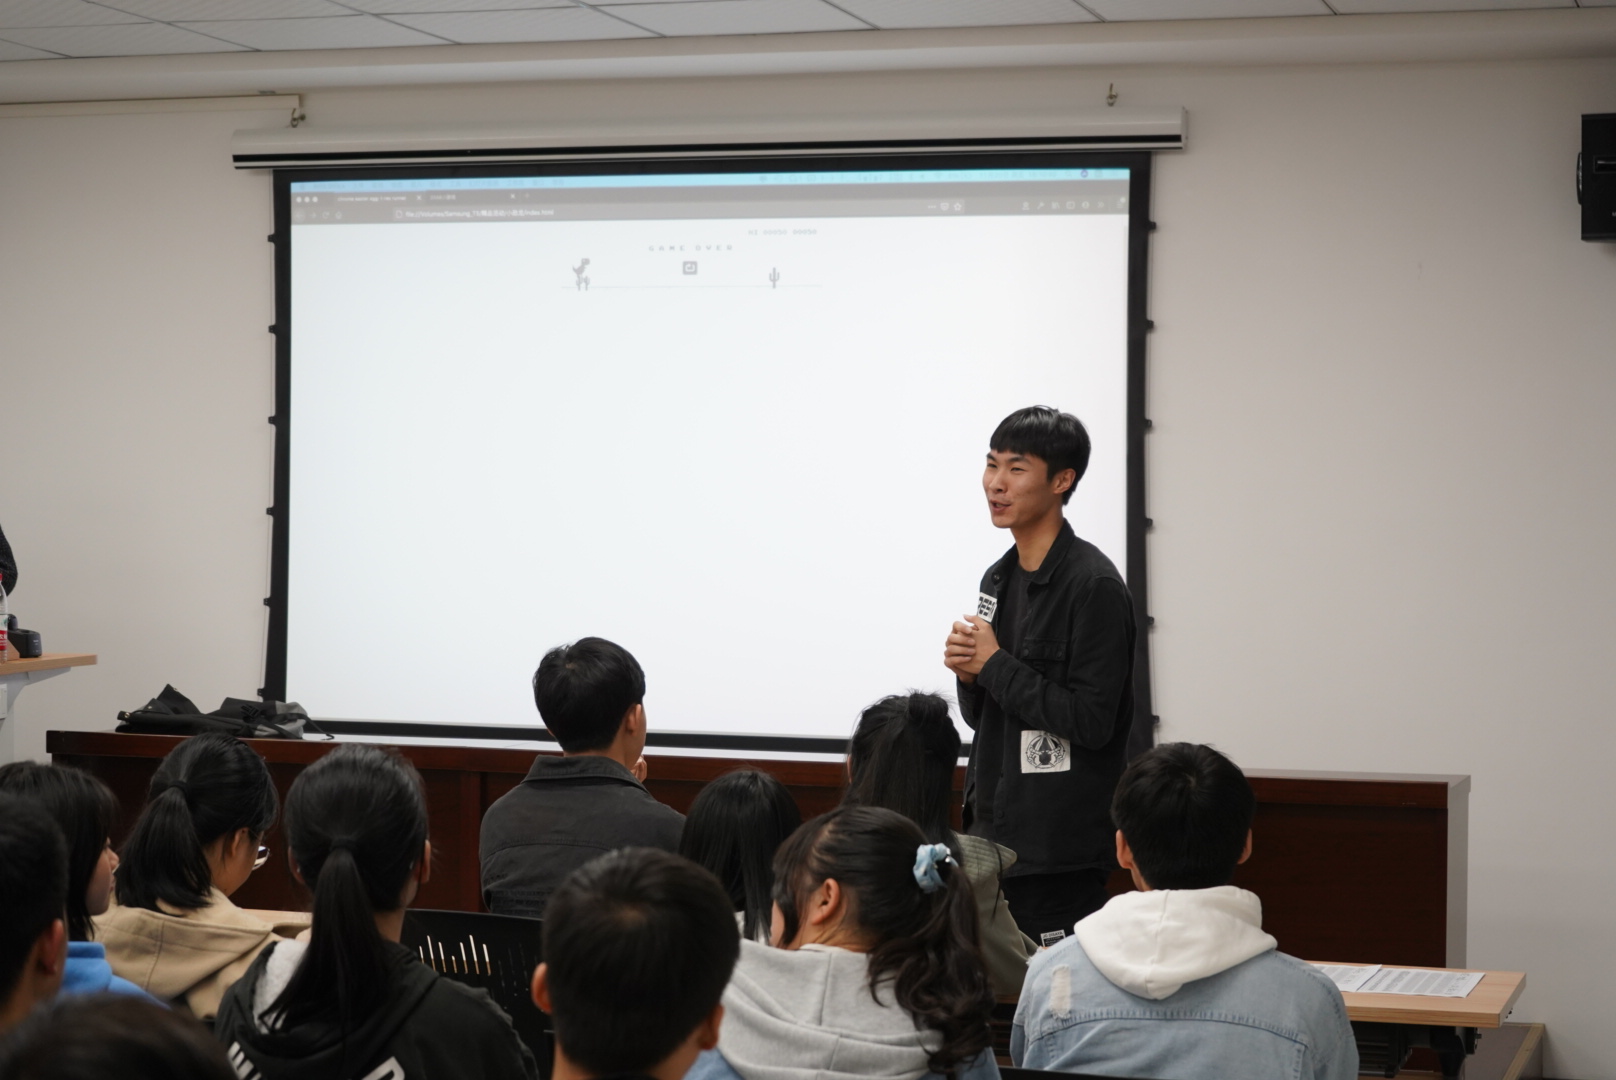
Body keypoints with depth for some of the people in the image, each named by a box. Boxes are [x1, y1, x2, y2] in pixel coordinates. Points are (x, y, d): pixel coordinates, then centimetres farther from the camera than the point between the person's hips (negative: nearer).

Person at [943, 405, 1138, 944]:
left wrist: (995, 665, -13)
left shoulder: (1093, 586, -13)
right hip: (991, 834, 8)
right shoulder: (999, 579, 13)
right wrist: (969, 675, -4)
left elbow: (1092, 722, -19)